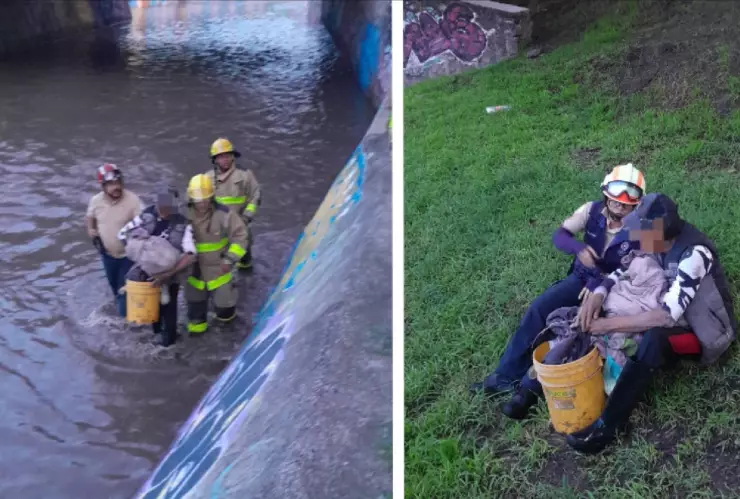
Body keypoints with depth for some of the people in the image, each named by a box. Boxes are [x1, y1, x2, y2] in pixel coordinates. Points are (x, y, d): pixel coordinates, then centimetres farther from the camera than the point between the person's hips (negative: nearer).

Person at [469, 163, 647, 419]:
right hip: (581, 277, 4)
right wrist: (579, 248, -33)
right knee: (538, 309, -18)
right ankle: (507, 375, -12)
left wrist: (600, 286, -29)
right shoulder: (592, 210, -8)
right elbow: (559, 235, -11)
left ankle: (532, 385, -19)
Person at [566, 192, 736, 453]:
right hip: (680, 316, 9)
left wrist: (610, 324, -33)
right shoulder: (663, 239, -8)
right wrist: (599, 293, -20)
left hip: (706, 331, -9)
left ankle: (609, 426, -32)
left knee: (654, 338, -36)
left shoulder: (695, 254, -31)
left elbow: (667, 316, -36)